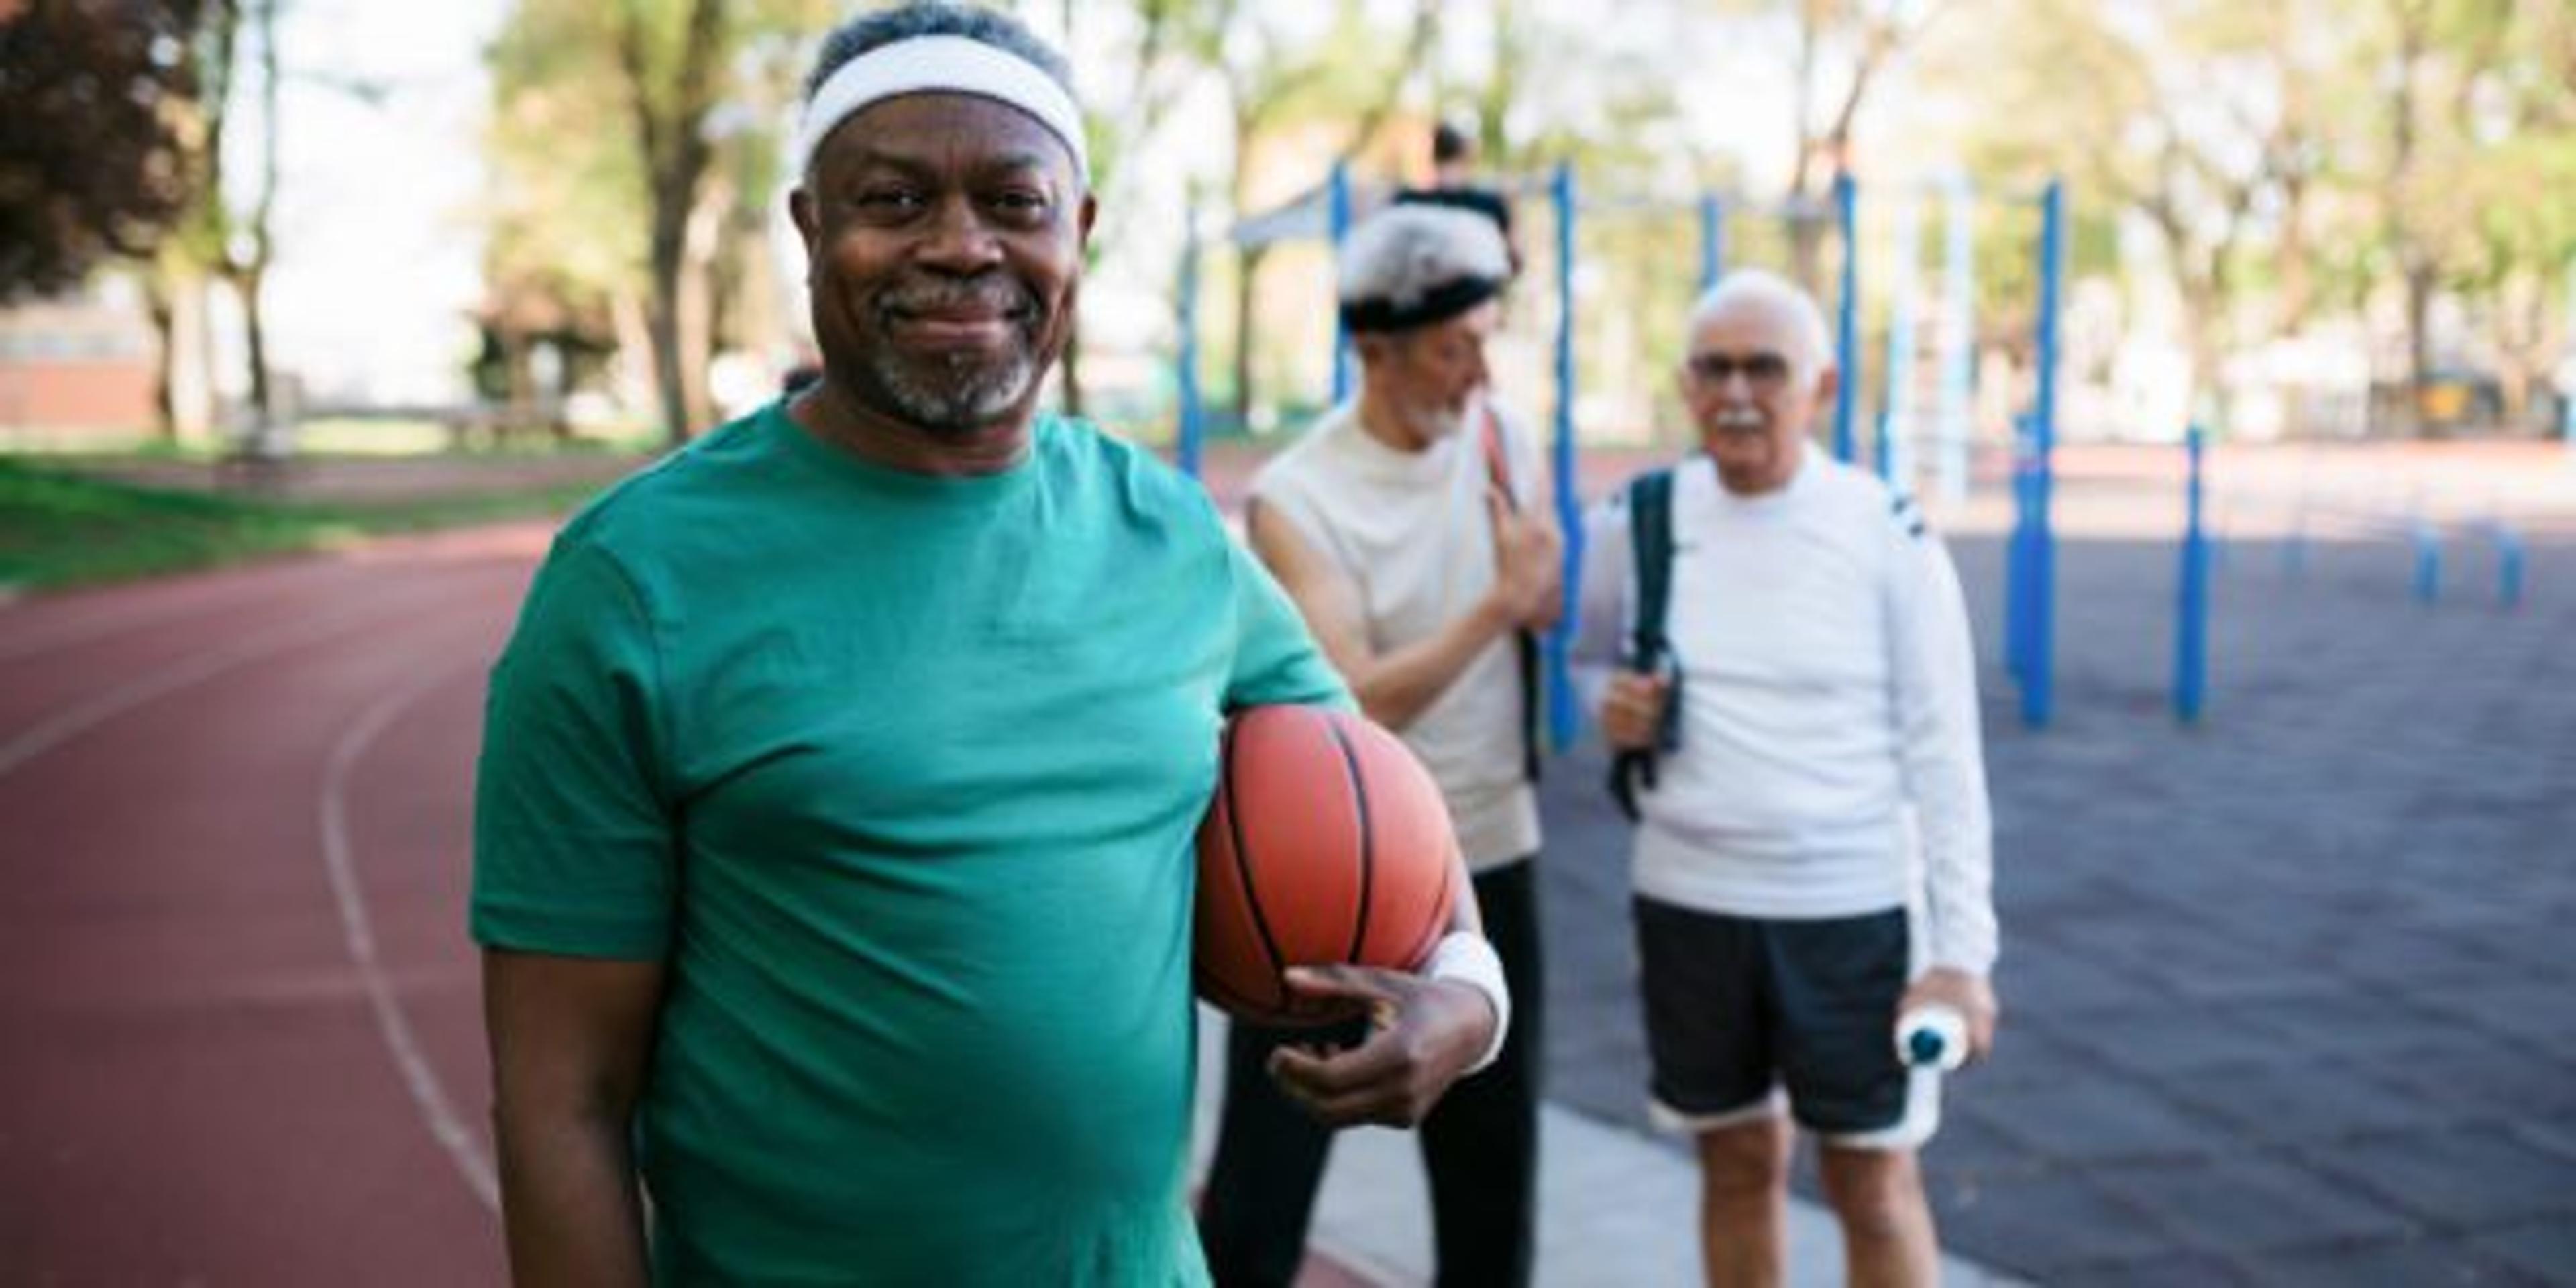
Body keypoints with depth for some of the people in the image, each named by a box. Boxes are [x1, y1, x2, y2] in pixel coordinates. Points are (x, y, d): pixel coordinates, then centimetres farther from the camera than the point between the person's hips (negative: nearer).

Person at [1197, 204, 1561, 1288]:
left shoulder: (1504, 440, 0)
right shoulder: (1296, 499, -15)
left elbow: (1553, 611, 7)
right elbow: (1355, 702, -23)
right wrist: (1498, 602, -26)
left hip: (1489, 856, 5)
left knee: (1493, 1164, 15)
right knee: (1263, 1179, 4)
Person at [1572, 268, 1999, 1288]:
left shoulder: (1890, 537, -9)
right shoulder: (1634, 523, -1)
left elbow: (1943, 756, -7)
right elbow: (1592, 657, 17)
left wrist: (1962, 949, -11)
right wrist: (1609, 704, -7)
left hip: (1853, 908, -3)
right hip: (1685, 902, 3)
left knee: (1874, 1183, 7)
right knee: (1738, 1166, 16)